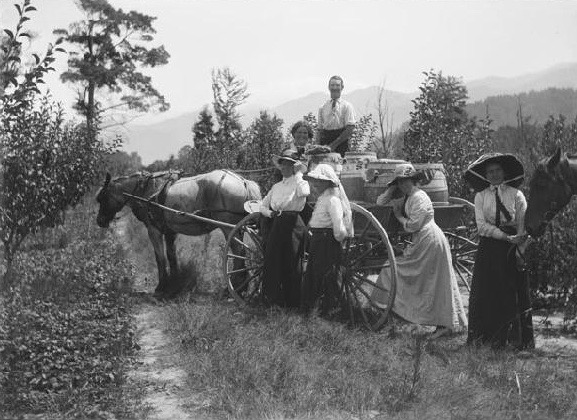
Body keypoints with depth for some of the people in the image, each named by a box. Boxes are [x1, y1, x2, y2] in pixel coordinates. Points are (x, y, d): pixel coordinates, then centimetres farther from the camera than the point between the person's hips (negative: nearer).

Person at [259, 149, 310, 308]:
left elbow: (304, 193, -25)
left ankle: (293, 302, 5)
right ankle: (274, 299, 15)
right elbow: (263, 205, 19)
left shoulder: (300, 183, 0)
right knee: (272, 263, 5)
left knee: (291, 265, -3)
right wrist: (269, 213, -3)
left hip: (292, 225, -6)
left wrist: (298, 175, -11)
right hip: (275, 226, 6)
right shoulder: (277, 186, 17)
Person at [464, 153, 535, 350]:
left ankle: (516, 337, 4)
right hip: (488, 248, 1)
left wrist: (520, 242, -17)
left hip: (512, 249, -1)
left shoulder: (516, 194, 3)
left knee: (515, 293, -2)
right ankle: (487, 337, 6)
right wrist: (508, 237, -15)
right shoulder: (480, 196, 6)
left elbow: (523, 225, -1)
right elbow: (482, 225, -5)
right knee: (486, 292, -1)